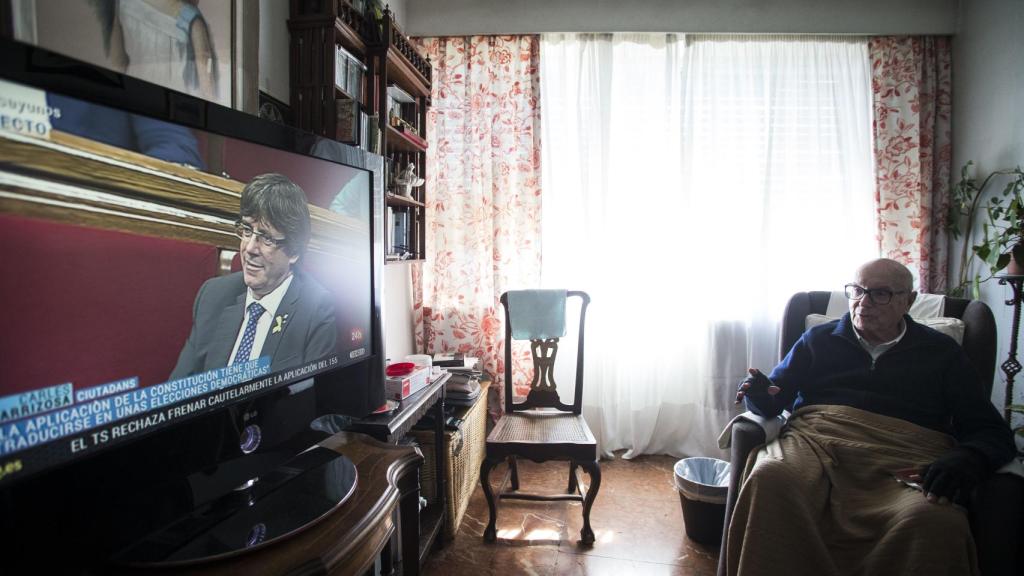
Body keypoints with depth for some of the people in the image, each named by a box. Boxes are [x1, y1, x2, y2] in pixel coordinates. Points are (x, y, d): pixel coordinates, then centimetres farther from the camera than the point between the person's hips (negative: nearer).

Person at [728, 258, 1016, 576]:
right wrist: (758, 394, -7)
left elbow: (993, 432, 13)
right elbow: (772, 401, 19)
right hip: (816, 436, 1)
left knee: (936, 520, -38)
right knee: (769, 478, -36)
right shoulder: (819, 339, 22)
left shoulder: (941, 351, 21)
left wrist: (966, 460, -12)